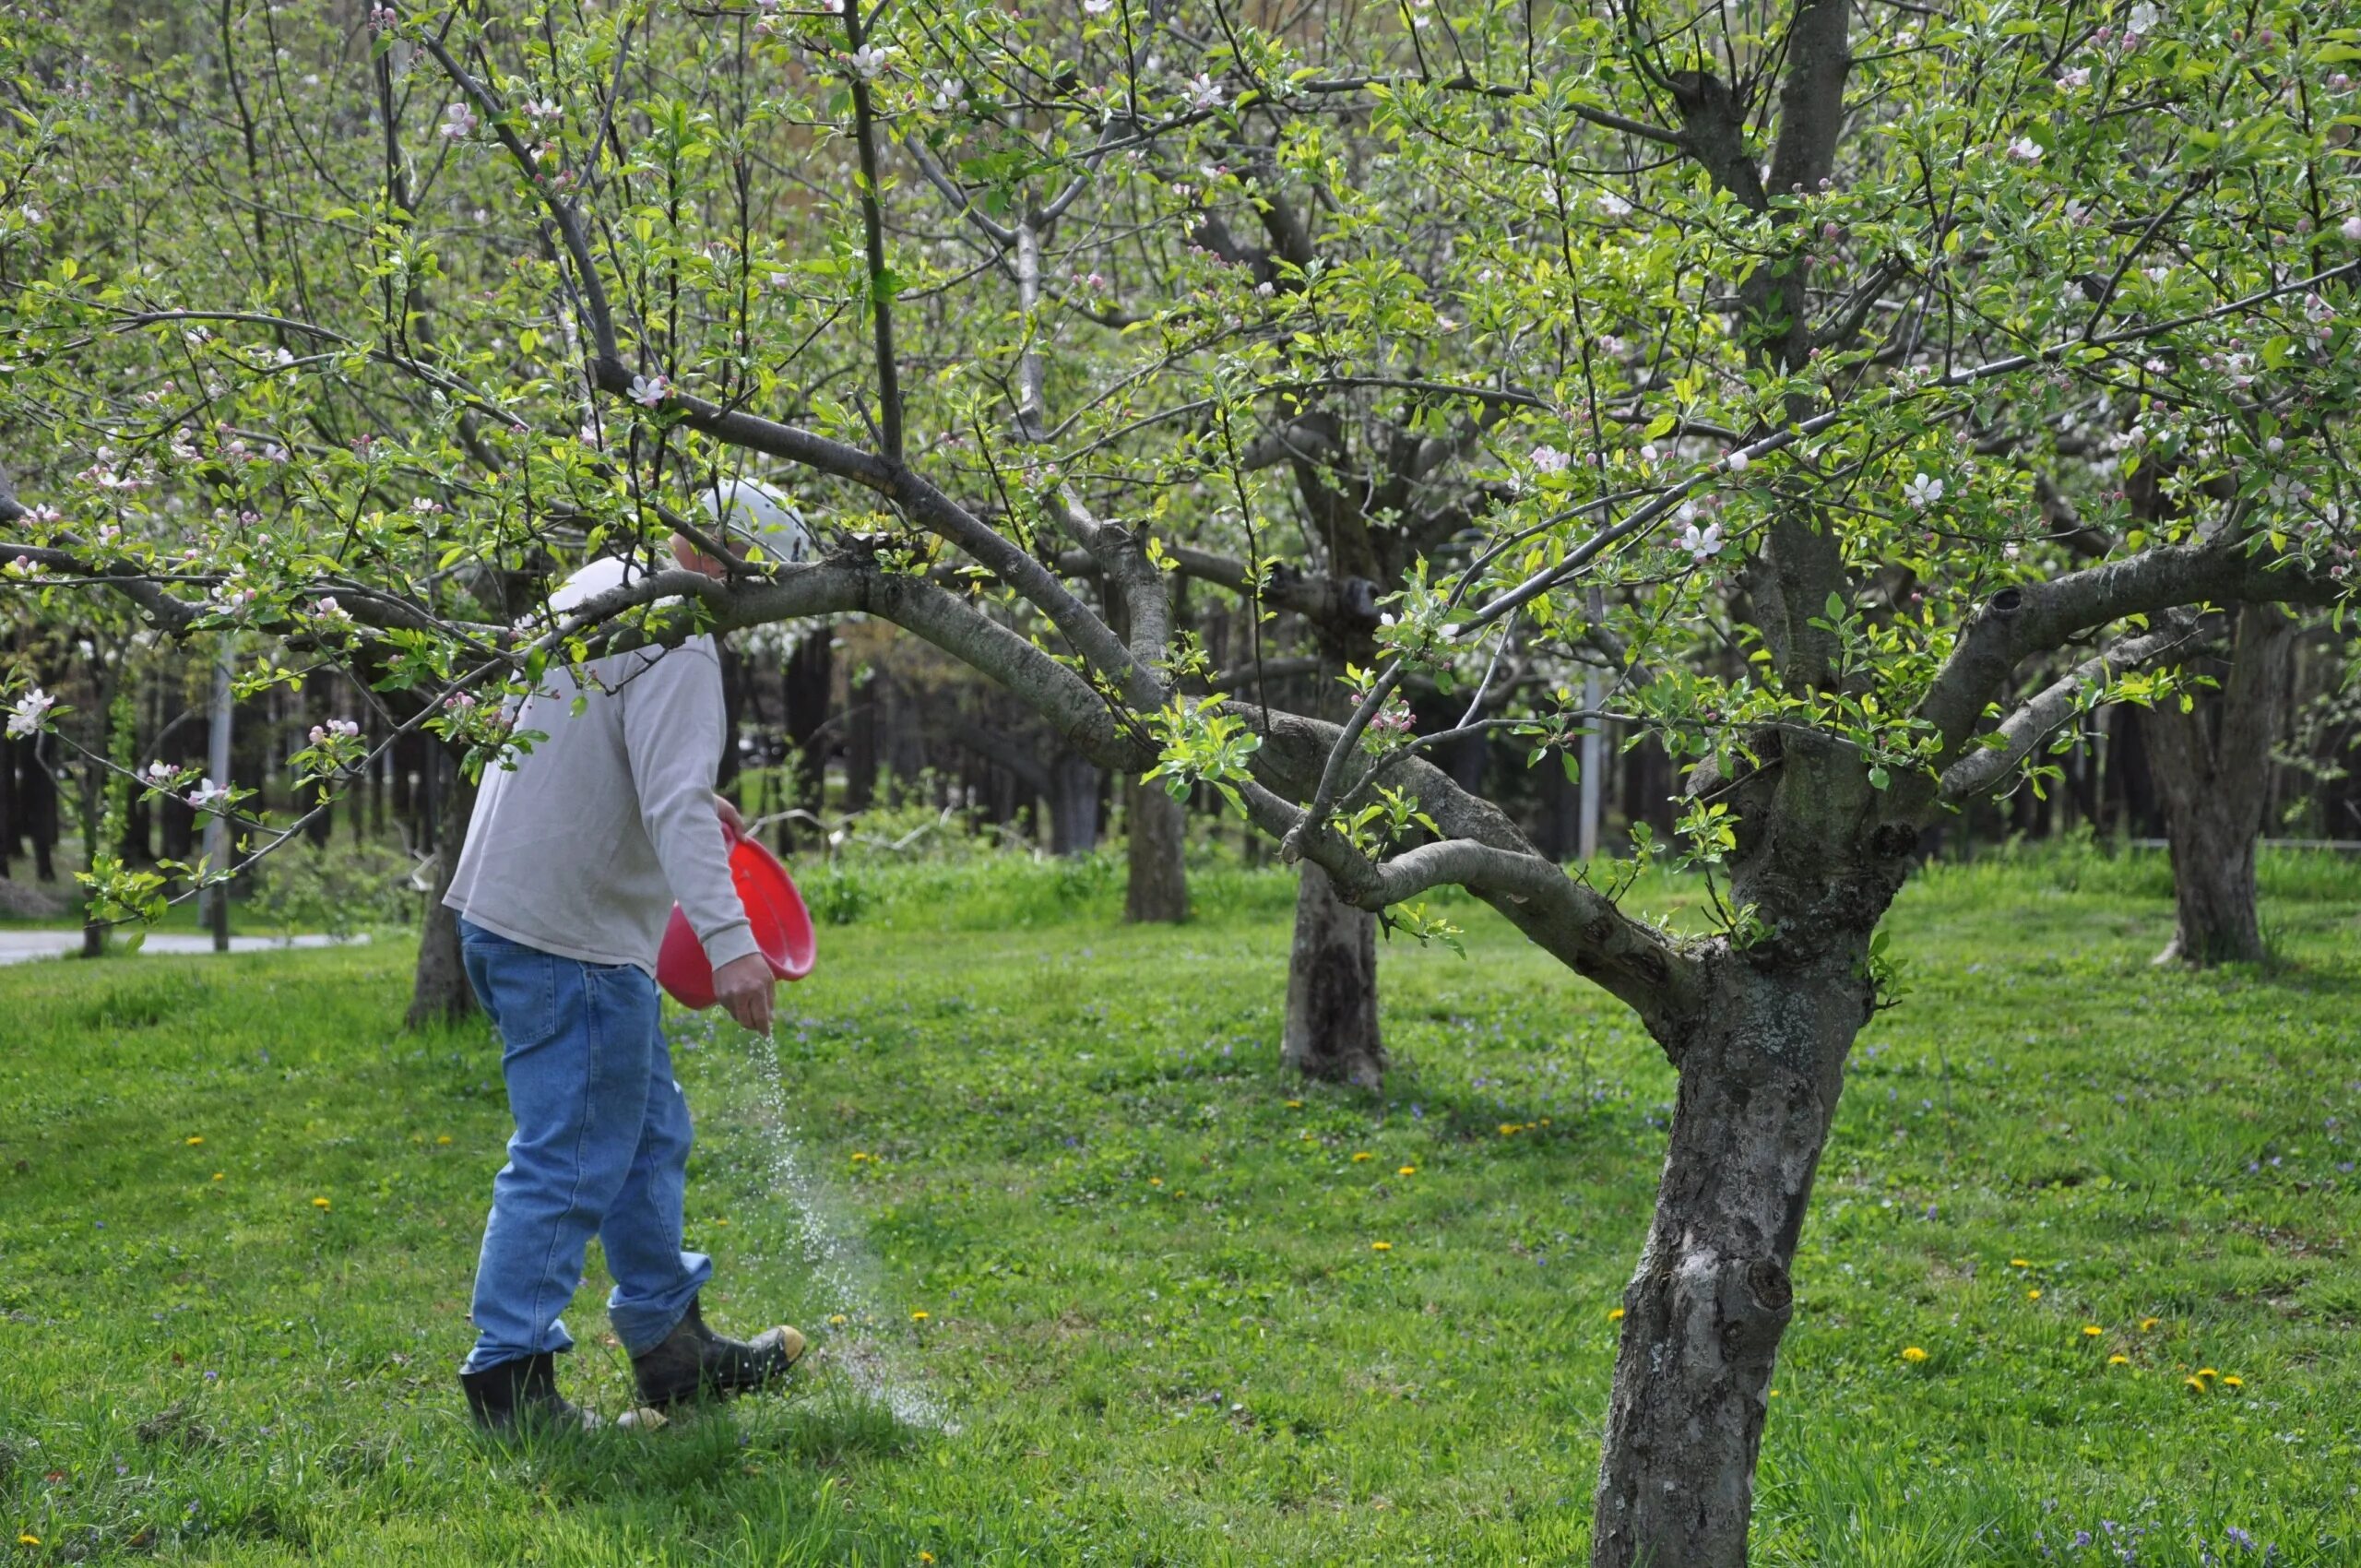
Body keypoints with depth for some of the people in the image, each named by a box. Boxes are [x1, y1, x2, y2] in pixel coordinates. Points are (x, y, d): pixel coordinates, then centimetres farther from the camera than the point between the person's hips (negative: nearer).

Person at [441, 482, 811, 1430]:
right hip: (571, 936, -11)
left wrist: (688, 792, 32)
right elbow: (675, 805, -29)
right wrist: (727, 939, -37)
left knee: (649, 1134, 18)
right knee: (571, 1161, -6)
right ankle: (509, 1373, -2)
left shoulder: (595, 587, 13)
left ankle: (669, 1345, 26)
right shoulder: (677, 645, -18)